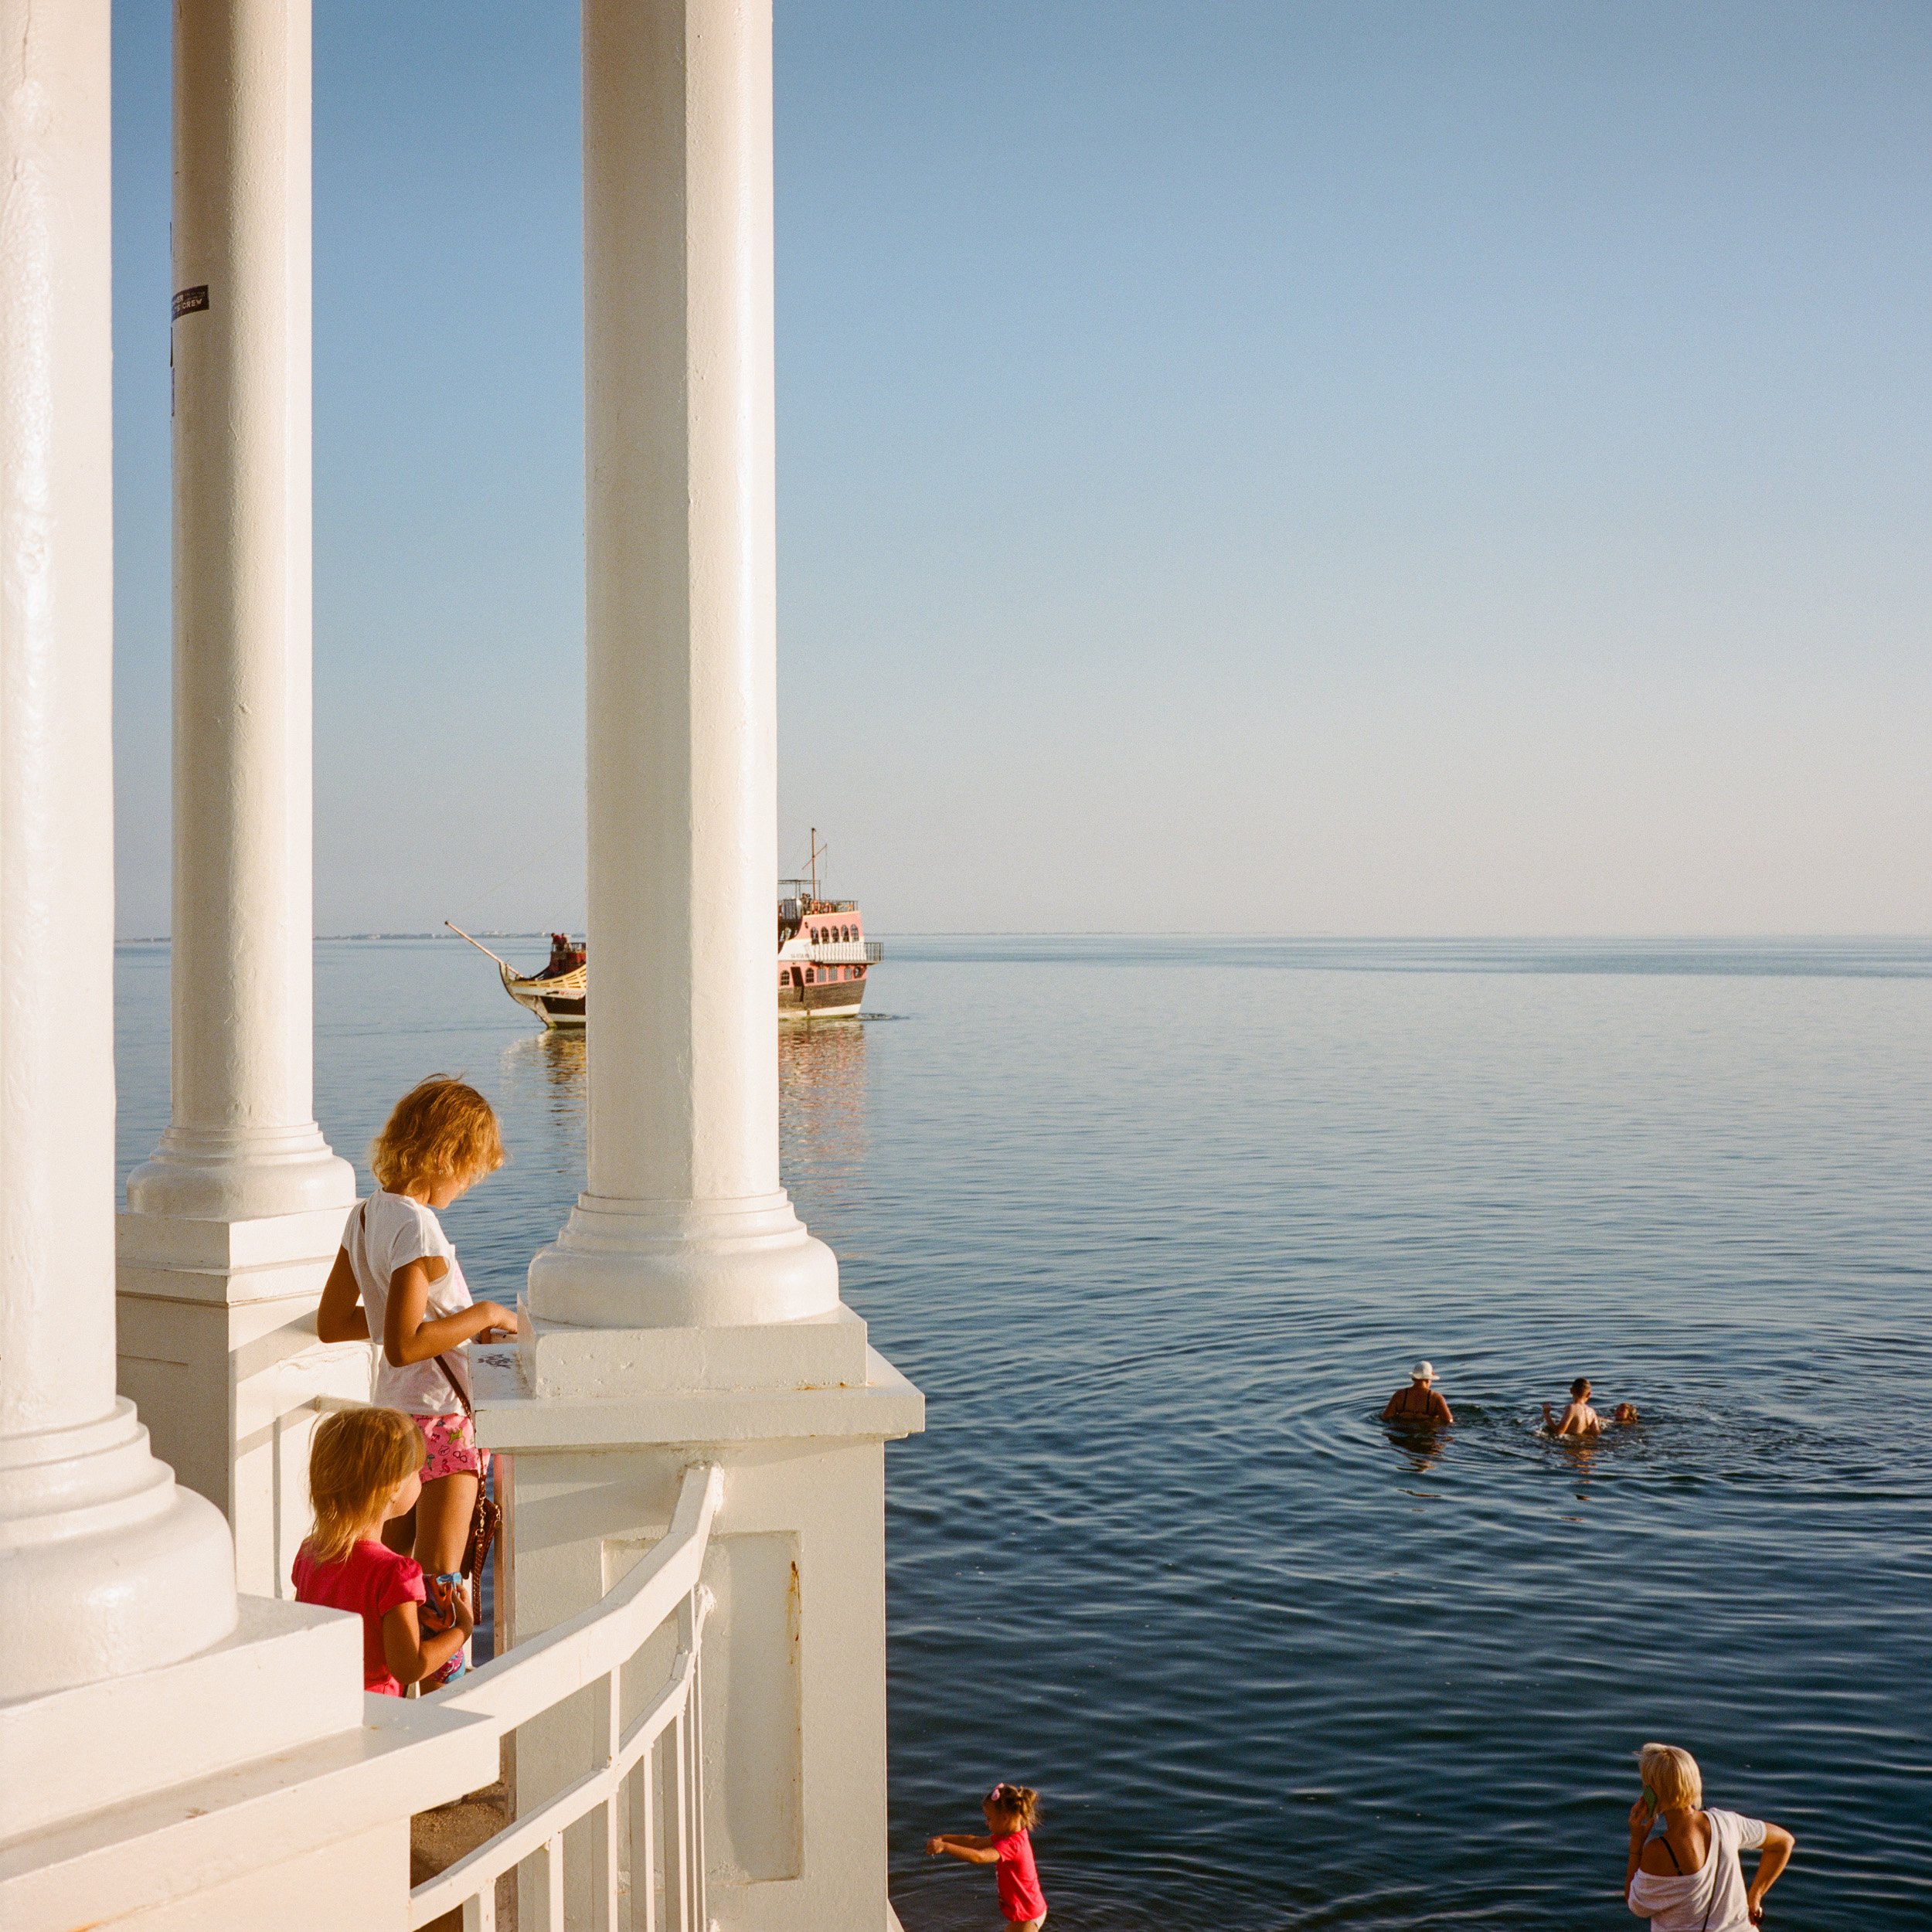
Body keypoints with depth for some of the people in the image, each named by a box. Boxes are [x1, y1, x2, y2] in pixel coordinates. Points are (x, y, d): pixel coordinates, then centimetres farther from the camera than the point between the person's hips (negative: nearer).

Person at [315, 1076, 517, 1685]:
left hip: (394, 1413, 9)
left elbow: (331, 1323, 13)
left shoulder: (366, 1215, 4)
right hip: (441, 1419, -9)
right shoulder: (417, 1227, -22)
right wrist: (481, 1316, -17)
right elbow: (404, 1346, -30)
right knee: (440, 1582, 2)